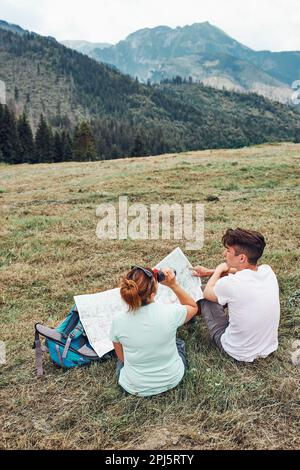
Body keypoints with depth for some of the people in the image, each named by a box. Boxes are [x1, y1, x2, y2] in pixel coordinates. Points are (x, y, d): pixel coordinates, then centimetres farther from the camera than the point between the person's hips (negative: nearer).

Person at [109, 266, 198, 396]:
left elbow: (121, 357, -6)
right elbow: (193, 307, -4)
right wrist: (174, 285, -14)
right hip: (172, 380, -1)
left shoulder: (118, 321, -24)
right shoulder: (170, 312, -28)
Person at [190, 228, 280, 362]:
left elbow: (207, 293, -6)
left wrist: (218, 270, 7)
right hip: (269, 348, 6)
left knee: (204, 299, 10)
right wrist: (209, 271, 17)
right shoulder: (268, 271, -12)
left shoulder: (229, 283, -31)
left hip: (239, 353, -5)